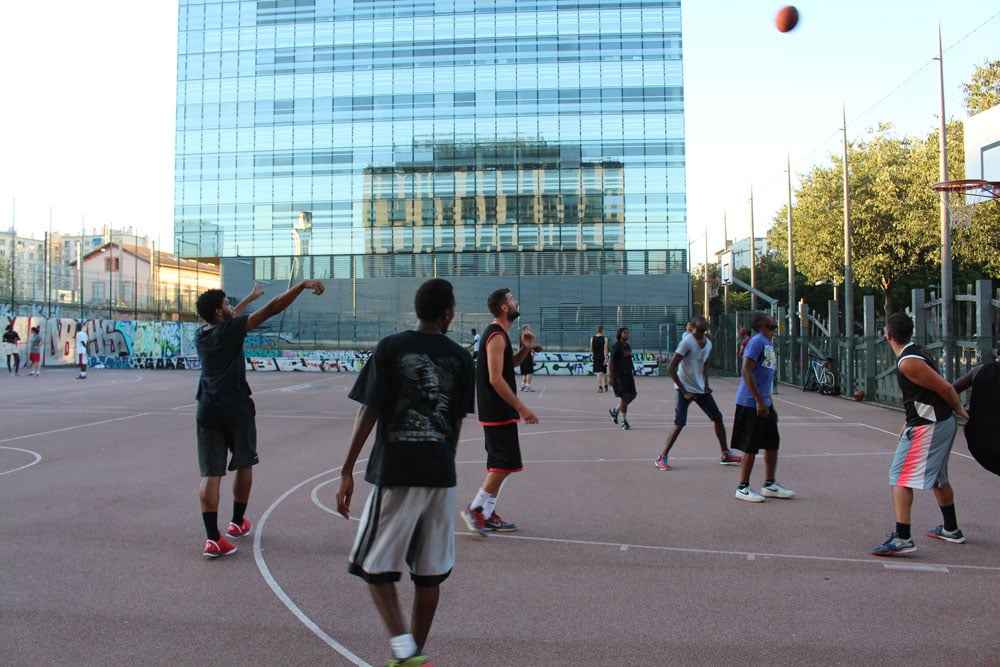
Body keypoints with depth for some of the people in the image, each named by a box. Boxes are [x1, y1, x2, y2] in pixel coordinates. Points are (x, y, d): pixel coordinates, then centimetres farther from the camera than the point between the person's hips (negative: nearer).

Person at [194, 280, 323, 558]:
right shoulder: (231, 329, -7)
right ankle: (237, 523, 28)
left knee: (210, 473, -1)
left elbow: (227, 320, 32)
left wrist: (250, 297, 45)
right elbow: (271, 309, -13)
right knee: (244, 465, 16)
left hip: (206, 409, 5)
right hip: (235, 407, -5)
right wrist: (302, 285, -12)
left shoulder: (200, 335, 11)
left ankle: (213, 538, -8)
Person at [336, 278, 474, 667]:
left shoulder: (390, 348, -4)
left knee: (375, 566, 10)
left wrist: (347, 470, -1)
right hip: (441, 475, 3)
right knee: (430, 572, 13)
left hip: (395, 474, -3)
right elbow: (457, 423, 8)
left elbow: (368, 413, -7)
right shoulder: (460, 357, 3)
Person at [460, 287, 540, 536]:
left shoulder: (498, 334, 14)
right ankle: (474, 509, 0)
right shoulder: (496, 336, -17)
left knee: (499, 465, 13)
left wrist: (525, 349, 8)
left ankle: (487, 515, 19)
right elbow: (495, 378, -23)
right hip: (498, 411, -10)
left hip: (497, 411, 10)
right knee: (506, 463, -8)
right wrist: (522, 408, -23)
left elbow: (508, 365, 26)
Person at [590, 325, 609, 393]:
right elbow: (605, 349, -14)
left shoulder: (592, 338, -2)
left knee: (598, 373, -1)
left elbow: (591, 349, 4)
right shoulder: (605, 338, -8)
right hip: (602, 357, 0)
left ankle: (600, 387, -15)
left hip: (595, 357, 1)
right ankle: (605, 386, 27)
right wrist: (605, 358, -14)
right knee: (604, 372, 15)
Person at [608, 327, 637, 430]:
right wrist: (611, 377, -17)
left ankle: (614, 410, 25)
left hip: (628, 374, 8)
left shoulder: (628, 346, 12)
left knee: (632, 395, 6)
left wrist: (633, 371, 17)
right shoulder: (616, 346, -11)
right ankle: (624, 422, 5)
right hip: (619, 375, -8)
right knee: (624, 397, -6)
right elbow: (610, 361, -13)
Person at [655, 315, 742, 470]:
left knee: (718, 418, 8)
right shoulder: (687, 342, -18)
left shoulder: (708, 343, 6)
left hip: (701, 389, 8)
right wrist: (684, 392, -19)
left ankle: (726, 455, 21)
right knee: (679, 424, -13)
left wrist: (706, 384, 7)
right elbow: (672, 367, -19)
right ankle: (662, 457, -3)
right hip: (685, 389, -7)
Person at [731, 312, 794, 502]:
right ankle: (743, 488, 8)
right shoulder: (757, 341, -13)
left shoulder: (769, 343, 15)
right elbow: (746, 372, -21)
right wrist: (759, 401, -22)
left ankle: (769, 485, 23)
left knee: (772, 443, 13)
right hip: (751, 403, -9)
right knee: (750, 447, -3)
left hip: (764, 402, 9)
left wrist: (769, 405, 22)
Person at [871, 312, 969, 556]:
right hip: (943, 423, 10)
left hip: (927, 427, -10)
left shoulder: (908, 362, -20)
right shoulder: (916, 353, 11)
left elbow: (945, 388, -17)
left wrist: (960, 410, 1)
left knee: (900, 477, -10)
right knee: (938, 477, 24)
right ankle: (951, 529, 39)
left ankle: (902, 538, -16)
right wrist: (908, 426, 20)